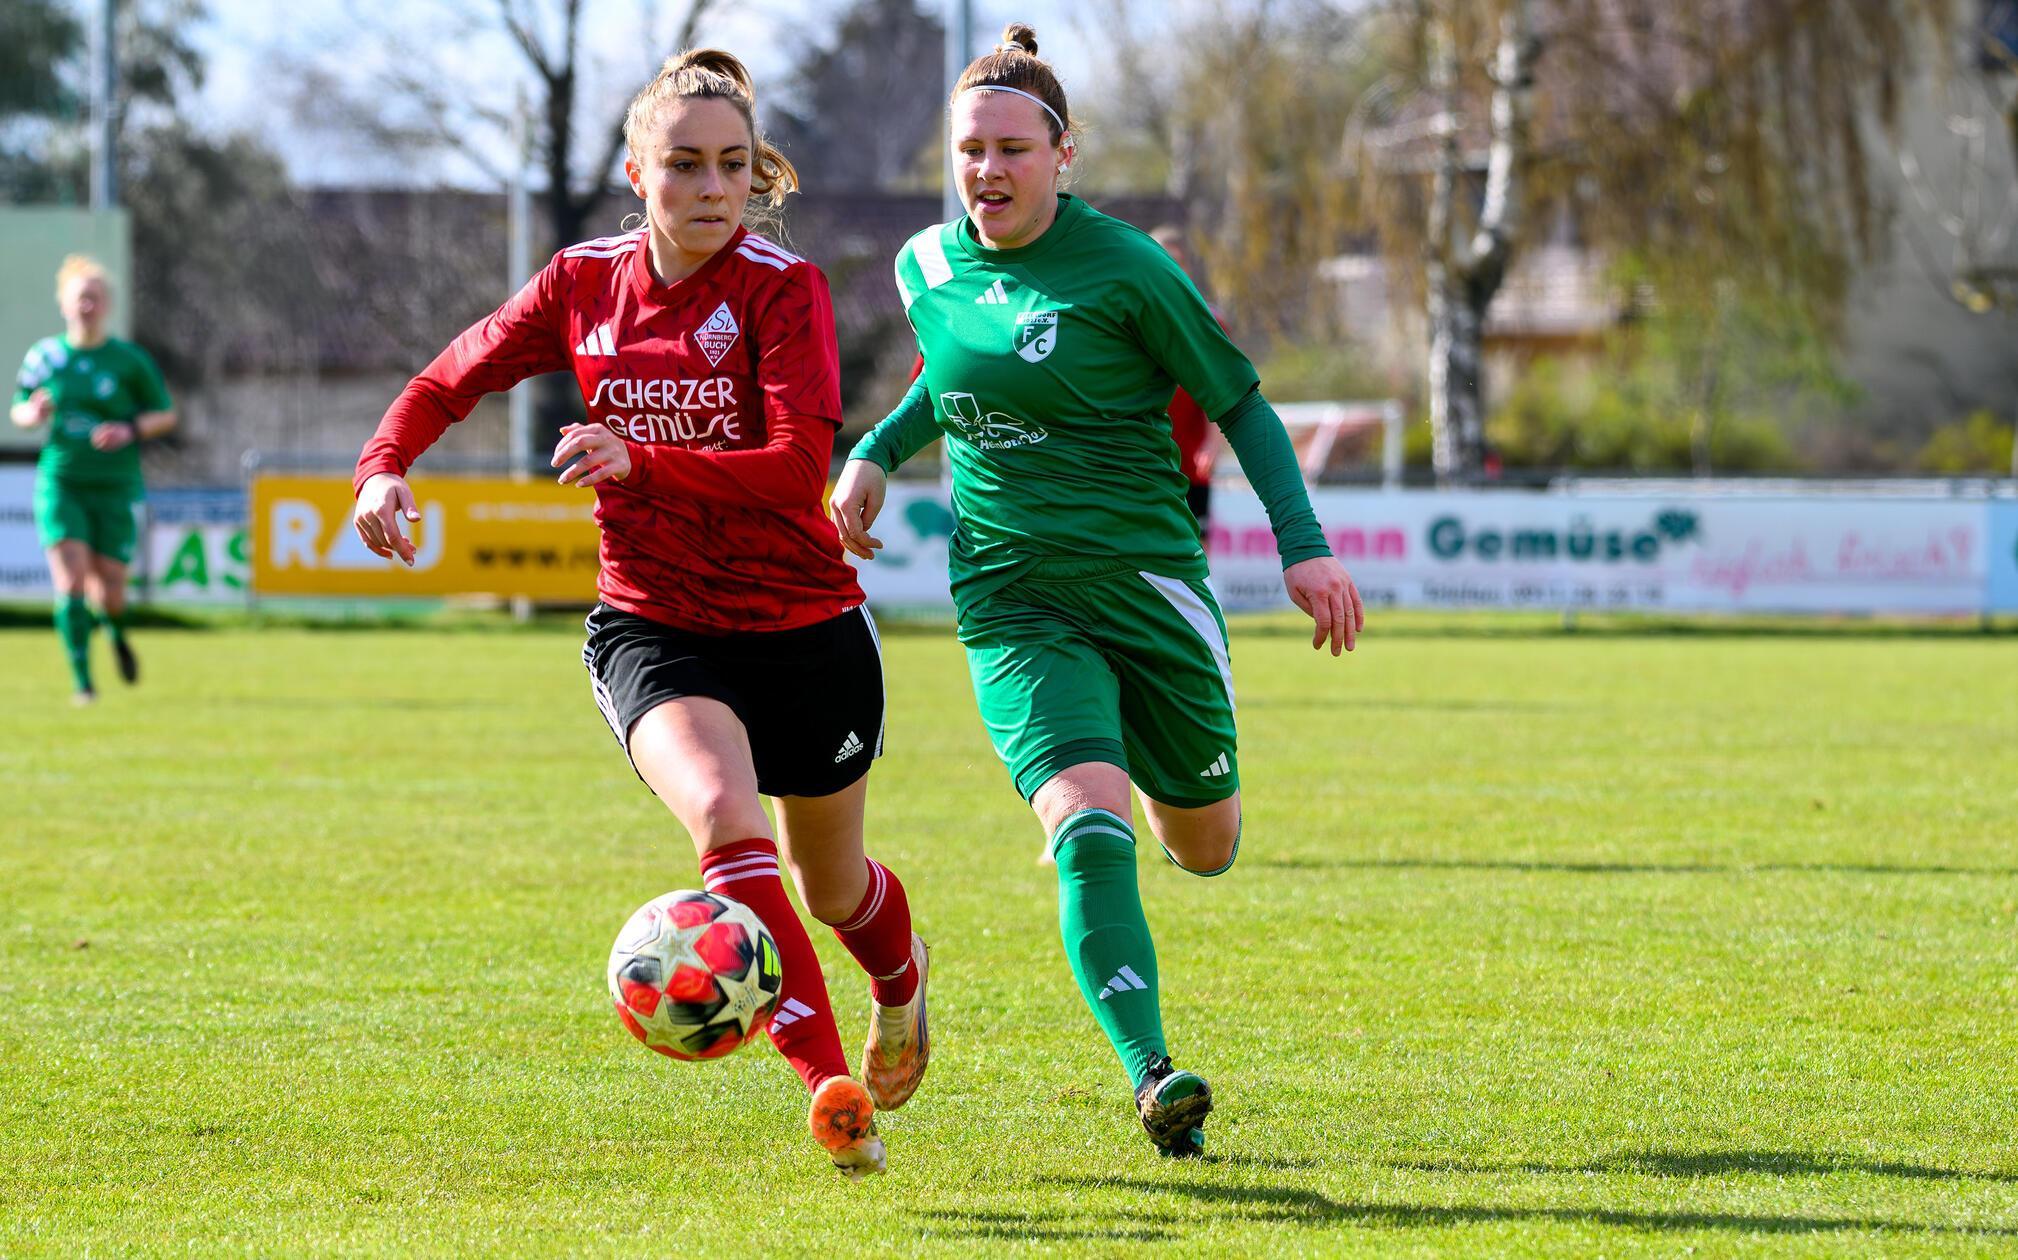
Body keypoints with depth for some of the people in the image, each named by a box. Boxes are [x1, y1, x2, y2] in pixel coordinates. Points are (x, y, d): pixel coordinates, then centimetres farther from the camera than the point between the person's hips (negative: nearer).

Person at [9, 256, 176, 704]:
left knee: (108, 593, 0)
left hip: (114, 489, -1)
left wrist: (130, 430, -13)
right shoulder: (44, 356, 3)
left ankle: (116, 631, 37)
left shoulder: (129, 360, -2)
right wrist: (33, 413, -10)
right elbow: (17, 410, 14)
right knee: (70, 581, -15)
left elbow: (166, 414, 6)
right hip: (60, 484, 1)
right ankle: (82, 681, -5)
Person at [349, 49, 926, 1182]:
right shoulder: (586, 286, -2)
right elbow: (452, 381, 12)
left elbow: (800, 472, -26)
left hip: (807, 632, -1)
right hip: (654, 627, 1)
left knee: (832, 887, 19)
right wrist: (385, 466, -9)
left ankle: (900, 975, 57)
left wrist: (642, 461, -38)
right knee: (724, 818, -31)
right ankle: (832, 1084, -33)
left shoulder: (781, 289, -14)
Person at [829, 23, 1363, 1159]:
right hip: (1015, 603, 1)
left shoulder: (1123, 266, -10)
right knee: (1089, 827, -23)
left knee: (1204, 845, 14)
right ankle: (1154, 1079, -27)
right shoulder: (928, 267, 4)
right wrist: (877, 453, 10)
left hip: (1147, 581, -1)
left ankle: (1176, 776, 52)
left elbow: (1240, 404, -2)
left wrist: (1304, 546, -11)